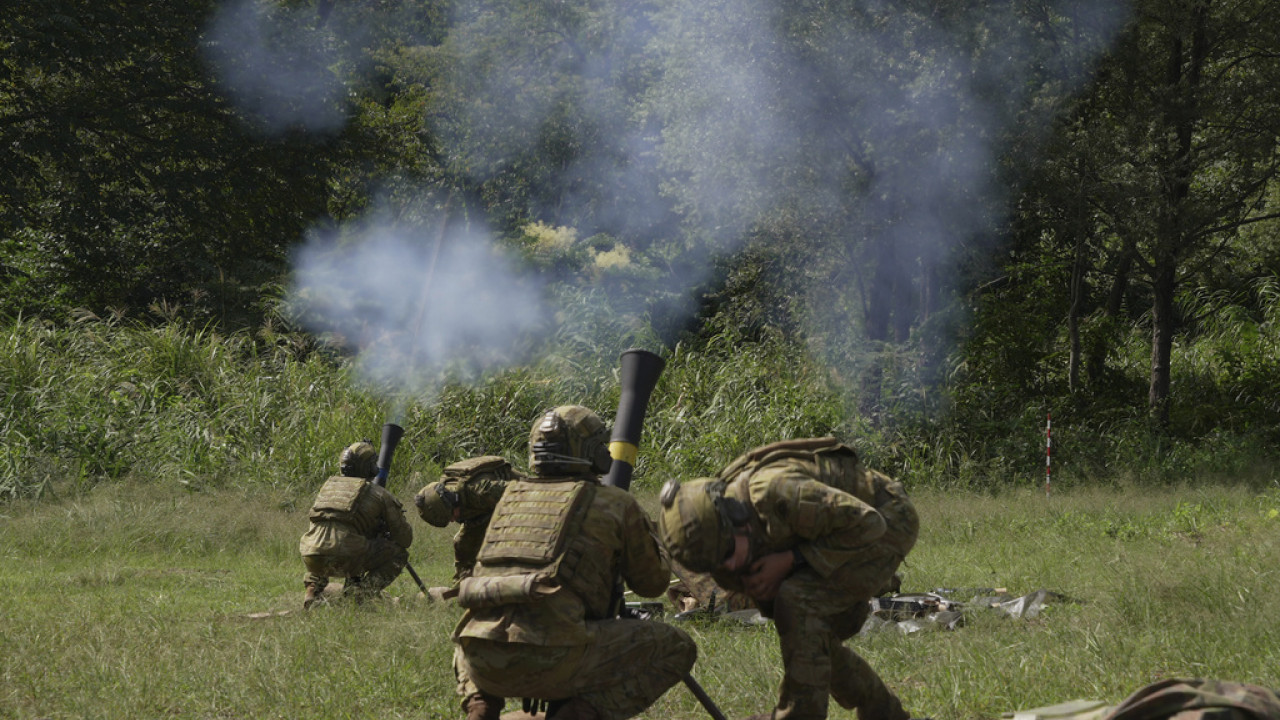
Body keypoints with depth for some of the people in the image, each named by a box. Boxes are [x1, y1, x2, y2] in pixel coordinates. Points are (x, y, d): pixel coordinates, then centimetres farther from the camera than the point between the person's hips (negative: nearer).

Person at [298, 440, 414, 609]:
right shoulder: (379, 494, 12)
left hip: (311, 560, 5)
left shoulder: (328, 484, 26)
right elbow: (405, 539, 17)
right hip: (344, 558, -5)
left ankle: (313, 589, 19)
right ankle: (359, 592, -4)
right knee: (399, 554, 14)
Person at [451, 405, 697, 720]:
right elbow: (653, 582, 25)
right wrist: (645, 531, 44)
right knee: (677, 648, 11)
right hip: (550, 656, -5)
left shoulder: (511, 497, 24)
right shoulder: (616, 504, 11)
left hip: (483, 664, 5)